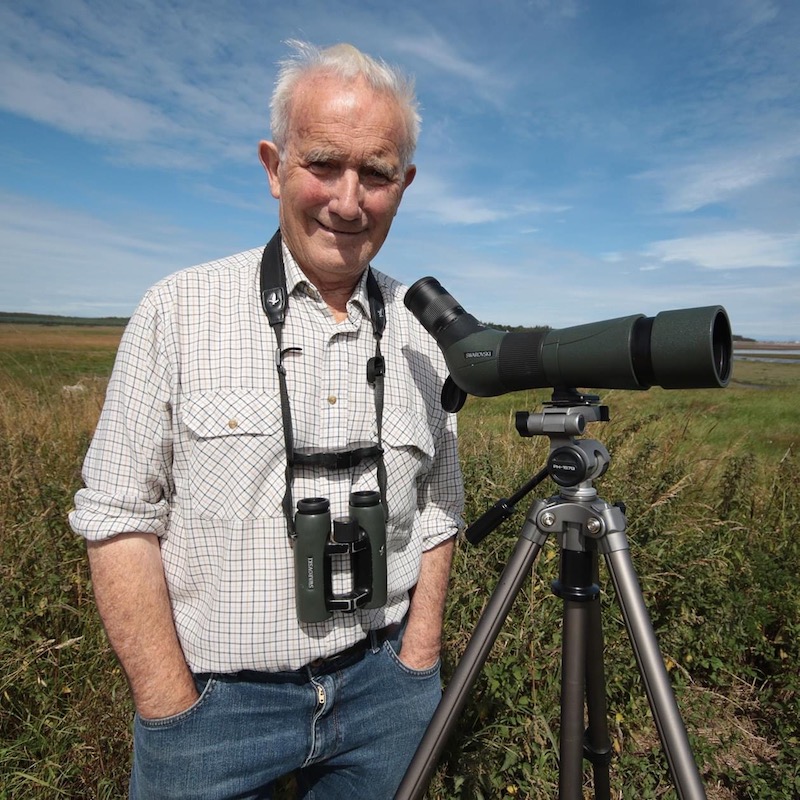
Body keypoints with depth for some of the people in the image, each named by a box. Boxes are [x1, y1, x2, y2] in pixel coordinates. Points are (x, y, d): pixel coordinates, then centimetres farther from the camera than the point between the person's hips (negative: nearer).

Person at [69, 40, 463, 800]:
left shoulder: (422, 336, -1)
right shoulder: (178, 310, -9)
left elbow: (437, 510, 6)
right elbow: (118, 520, -8)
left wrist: (416, 666, 0)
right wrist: (173, 712, -10)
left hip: (382, 685, 3)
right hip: (213, 698, -2)